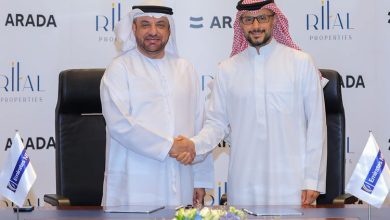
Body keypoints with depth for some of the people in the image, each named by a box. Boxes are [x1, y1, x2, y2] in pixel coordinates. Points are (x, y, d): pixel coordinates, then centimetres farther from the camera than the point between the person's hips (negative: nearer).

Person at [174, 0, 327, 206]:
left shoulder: (301, 63, 0)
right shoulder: (227, 69, 6)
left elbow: (316, 124, 0)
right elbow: (217, 123, 7)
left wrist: (313, 180, -4)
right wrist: (195, 144, -13)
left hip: (291, 185, -2)